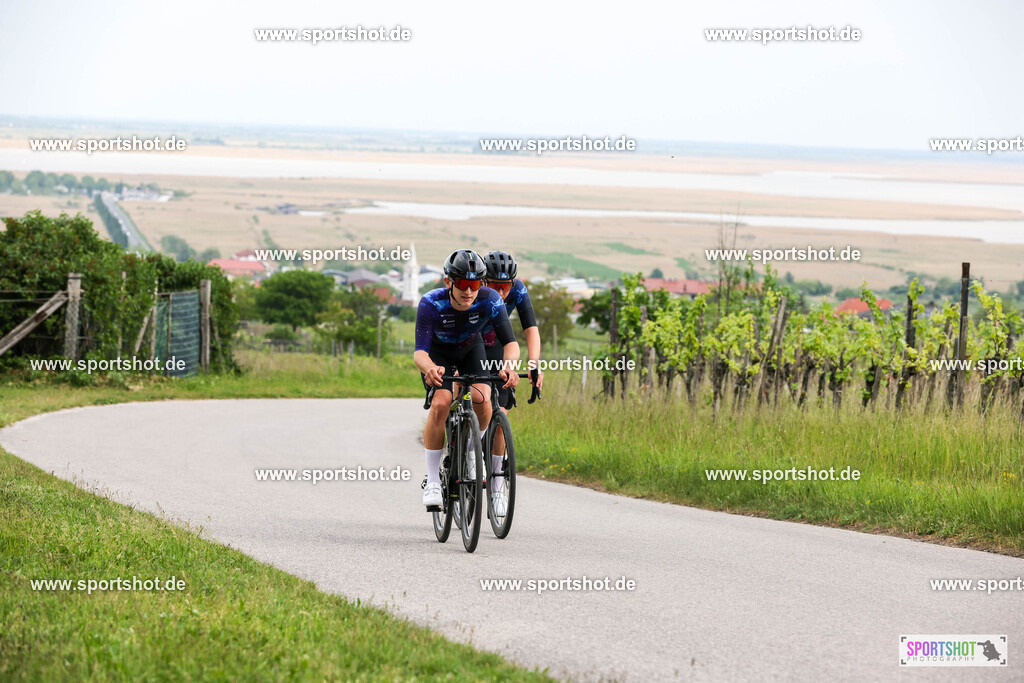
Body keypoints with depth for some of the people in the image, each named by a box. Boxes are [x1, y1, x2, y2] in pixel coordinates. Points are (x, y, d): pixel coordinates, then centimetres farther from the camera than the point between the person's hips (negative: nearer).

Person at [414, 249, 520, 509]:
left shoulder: (490, 300, -30)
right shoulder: (431, 303, -34)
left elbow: (510, 341, -30)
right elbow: (419, 351, -39)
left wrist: (509, 365, -53)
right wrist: (431, 369, -62)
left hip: (471, 350, 2)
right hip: (438, 353, -2)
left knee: (482, 400, -25)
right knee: (441, 403, -26)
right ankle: (432, 481, -16)